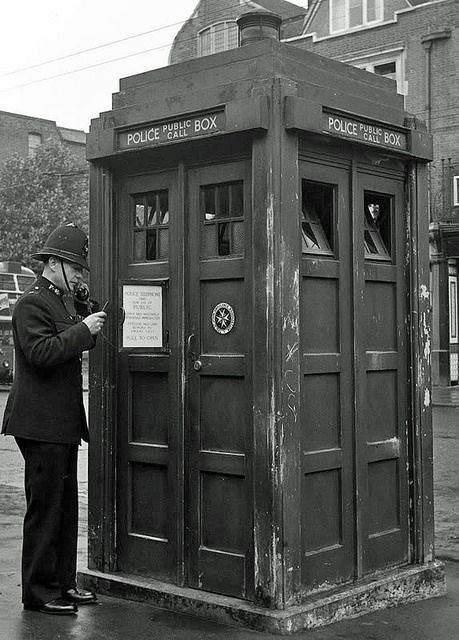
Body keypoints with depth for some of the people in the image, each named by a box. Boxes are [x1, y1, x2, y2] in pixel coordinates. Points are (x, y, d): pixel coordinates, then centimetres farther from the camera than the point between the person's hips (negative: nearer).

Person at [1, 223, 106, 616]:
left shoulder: (58, 301, 19)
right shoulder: (32, 302, -12)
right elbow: (41, 352, -23)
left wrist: (87, 331, 10)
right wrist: (82, 330, -20)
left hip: (62, 423, 10)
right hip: (41, 424, -10)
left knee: (66, 506, 13)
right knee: (45, 507, -3)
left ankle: (62, 583, 23)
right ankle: (38, 591, 7)